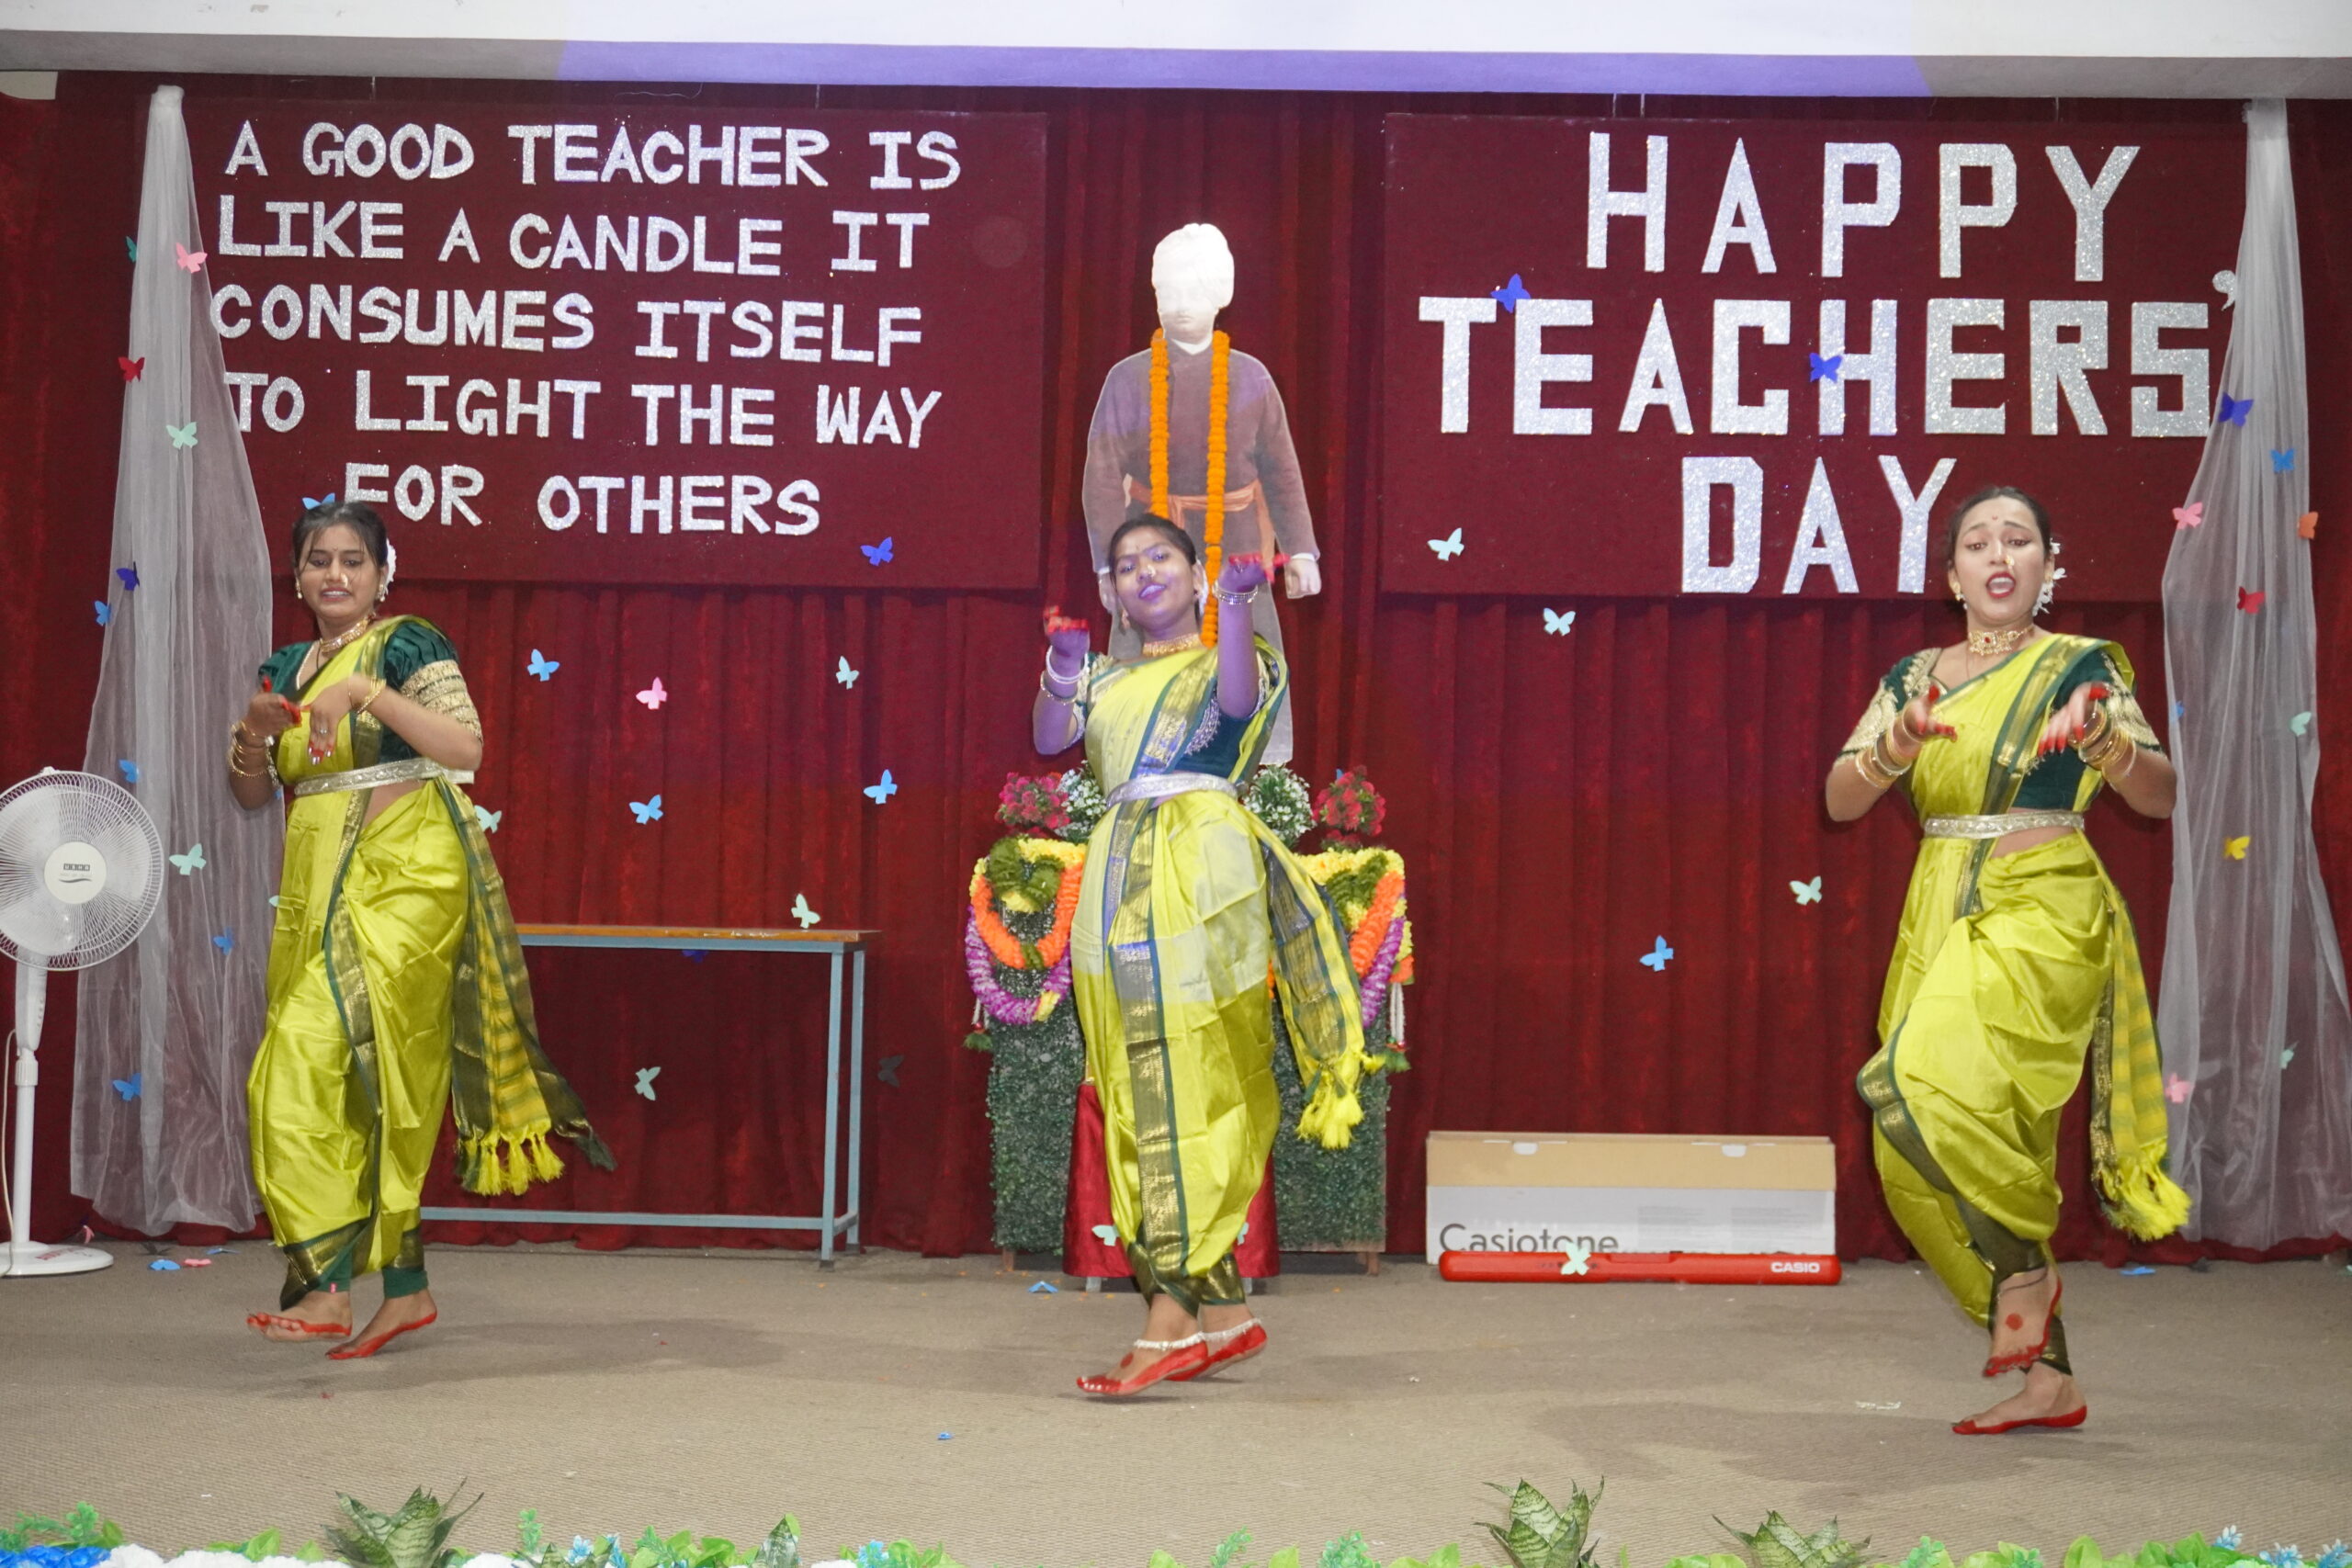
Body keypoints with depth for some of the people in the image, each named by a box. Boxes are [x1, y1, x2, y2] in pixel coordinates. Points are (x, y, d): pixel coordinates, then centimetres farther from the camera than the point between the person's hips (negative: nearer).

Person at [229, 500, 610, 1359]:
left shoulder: (409, 647, -3)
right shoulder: (285, 668, 16)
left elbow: (467, 749, -16)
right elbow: (250, 792, 15)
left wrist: (367, 690, -22)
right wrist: (254, 731, -5)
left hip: (405, 883, -7)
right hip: (319, 890, 7)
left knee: (316, 1060, -17)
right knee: (366, 1091, 8)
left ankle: (326, 1286, -15)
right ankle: (405, 1287, 15)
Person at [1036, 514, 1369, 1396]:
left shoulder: (1227, 658, 10)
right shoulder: (1107, 679, 23)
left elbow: (1237, 698, -14)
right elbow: (1050, 738, 6)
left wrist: (1234, 602, -25)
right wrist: (1063, 664, -9)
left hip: (1199, 874, -5)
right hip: (1118, 883, 5)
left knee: (1187, 1085, -12)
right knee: (1135, 1094, 2)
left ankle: (1174, 1314, -14)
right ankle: (1224, 1314, 8)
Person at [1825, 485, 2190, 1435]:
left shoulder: (2080, 666, 1)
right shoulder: (1914, 678, 12)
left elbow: (2161, 797, -6)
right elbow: (1840, 799, 4)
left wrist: (2108, 742, -26)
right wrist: (1897, 747, -15)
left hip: (2041, 913, -5)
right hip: (1941, 920, 6)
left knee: (1928, 1085, -28)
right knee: (1928, 1169, 2)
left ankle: (2025, 1265, -3)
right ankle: (2048, 1383, 13)